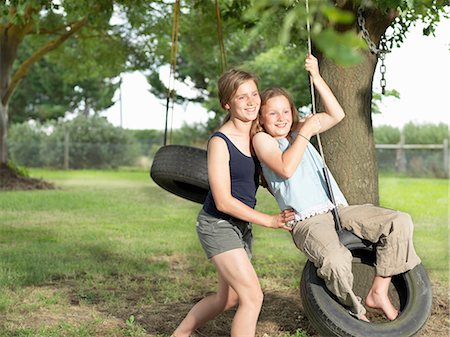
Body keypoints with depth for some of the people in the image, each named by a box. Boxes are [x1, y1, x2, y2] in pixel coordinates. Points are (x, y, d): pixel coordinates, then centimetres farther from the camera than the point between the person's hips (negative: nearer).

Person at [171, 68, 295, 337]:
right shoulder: (220, 142, -19)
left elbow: (263, 178, 19)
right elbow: (223, 201, -21)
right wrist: (269, 221, -18)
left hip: (242, 225, 8)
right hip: (217, 225, -8)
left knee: (228, 298, 19)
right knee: (253, 296, -14)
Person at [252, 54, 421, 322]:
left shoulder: (298, 130, 20)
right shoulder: (262, 139, 3)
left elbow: (337, 115, 10)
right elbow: (286, 168, -15)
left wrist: (316, 77, 4)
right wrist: (305, 133, -8)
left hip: (339, 209, 7)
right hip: (307, 221, -7)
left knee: (400, 222, -10)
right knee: (335, 260, -37)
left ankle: (379, 292, -4)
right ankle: (357, 315, -10)